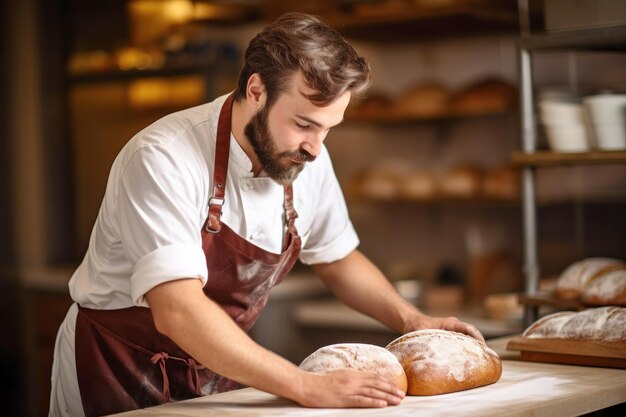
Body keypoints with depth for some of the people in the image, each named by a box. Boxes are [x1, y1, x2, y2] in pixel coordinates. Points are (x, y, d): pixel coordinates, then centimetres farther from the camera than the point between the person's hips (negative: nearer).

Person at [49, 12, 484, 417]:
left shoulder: (307, 159, -6)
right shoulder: (163, 160, -26)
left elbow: (337, 259, 10)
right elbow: (178, 313, -34)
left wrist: (413, 321, -4)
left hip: (219, 380, 3)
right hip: (117, 379, -3)